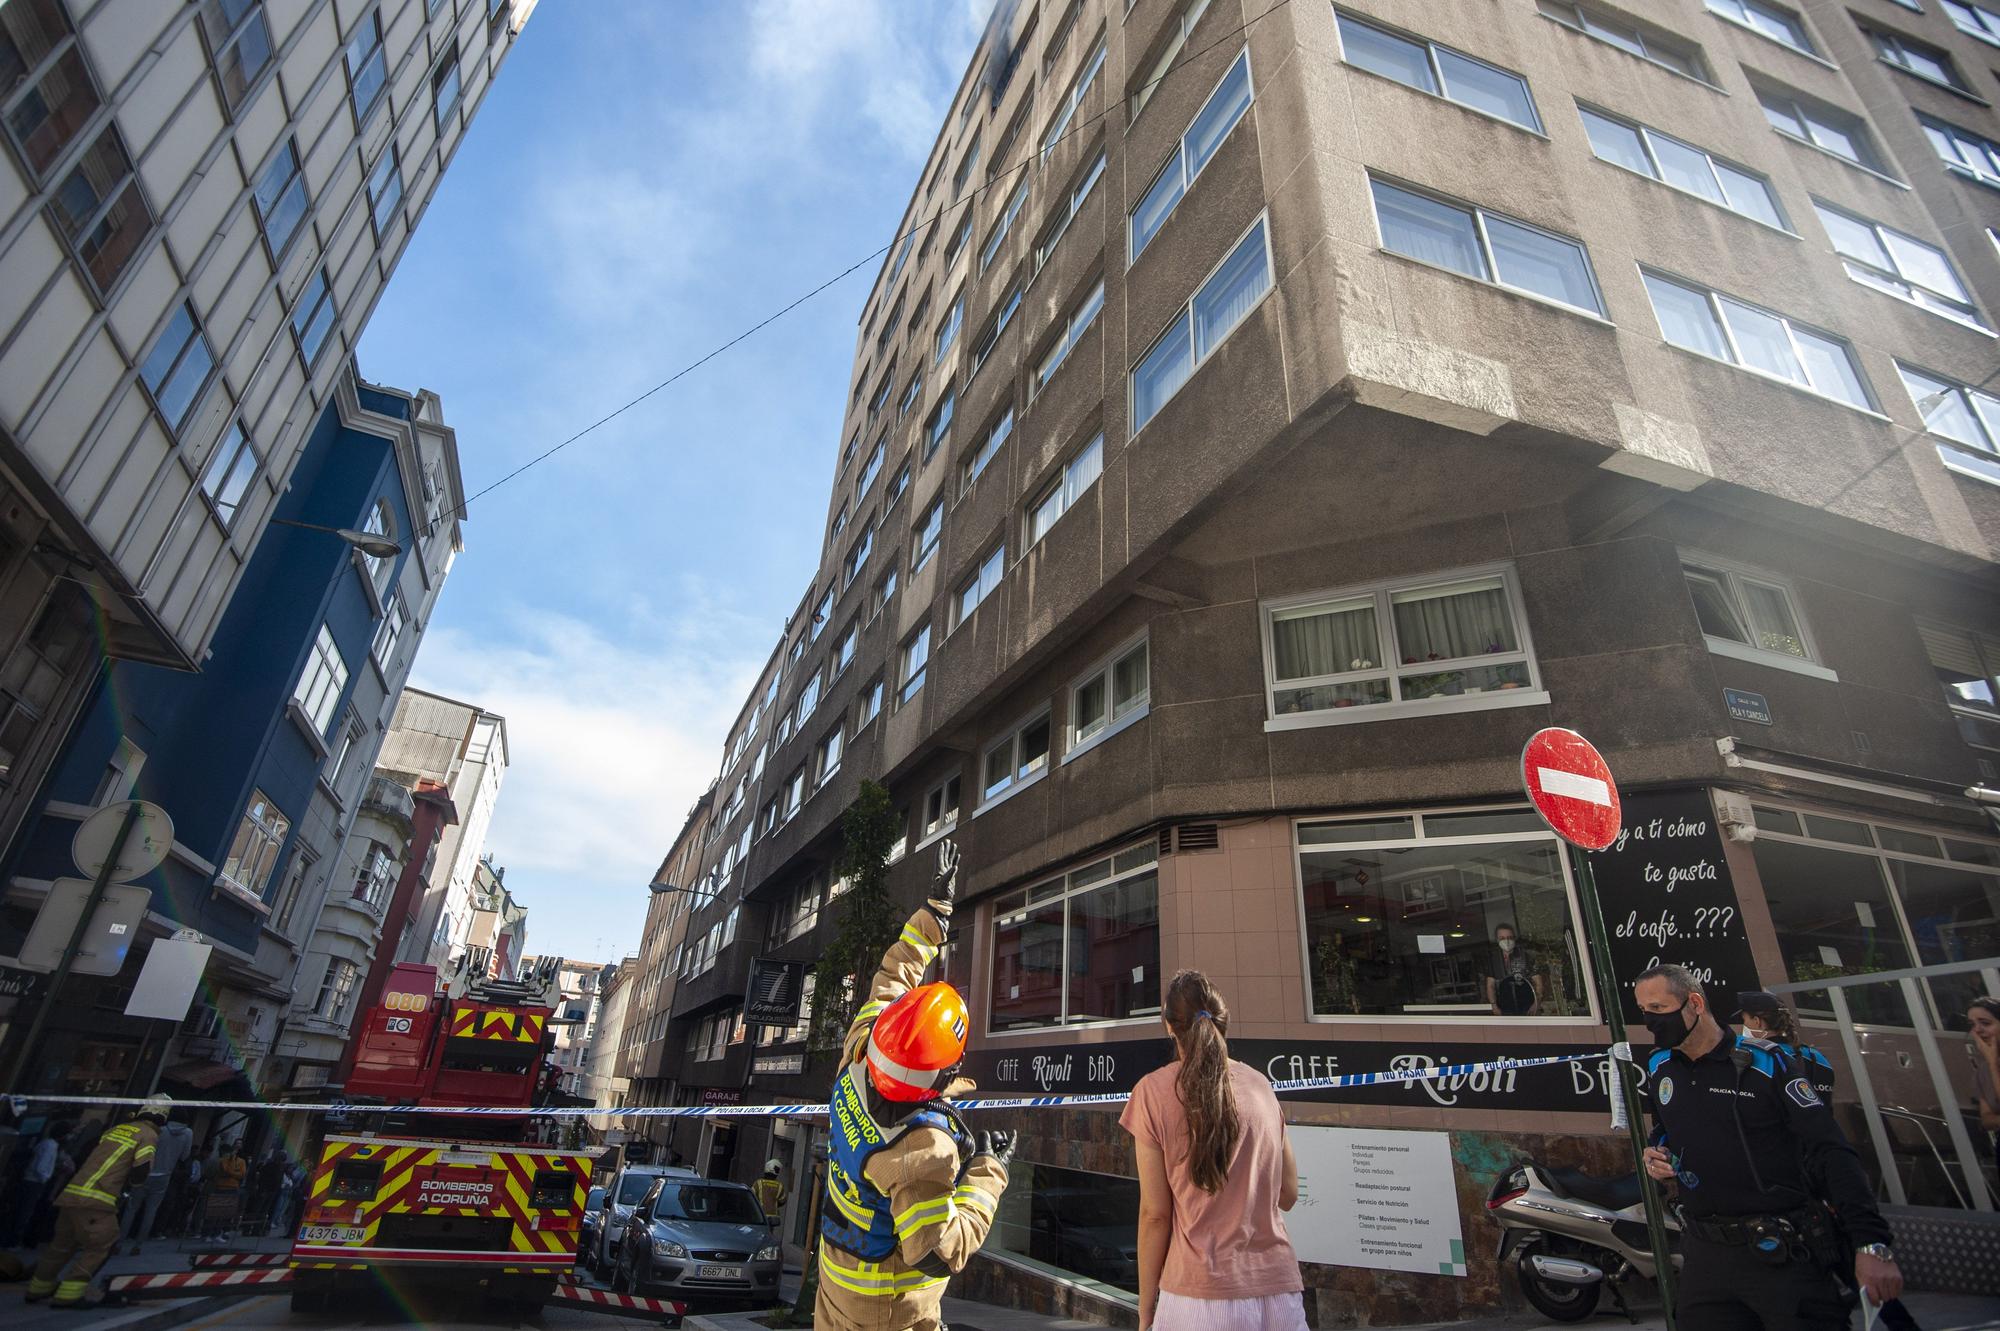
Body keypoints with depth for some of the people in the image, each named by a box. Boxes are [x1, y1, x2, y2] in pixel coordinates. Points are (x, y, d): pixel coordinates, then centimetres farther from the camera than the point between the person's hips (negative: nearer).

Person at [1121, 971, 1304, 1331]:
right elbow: (1287, 1195, 11)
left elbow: (1155, 1213, -6)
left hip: (1203, 1296, -3)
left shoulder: (1153, 1090, -6)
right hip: (1281, 1289, 3)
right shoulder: (1260, 1084, 5)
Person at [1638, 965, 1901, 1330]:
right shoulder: (1658, 1066, 5)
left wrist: (1871, 1244, -21)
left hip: (1782, 1254, -4)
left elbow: (1832, 1152, -14)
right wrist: (1657, 1154, -1)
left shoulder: (1765, 1062, -11)